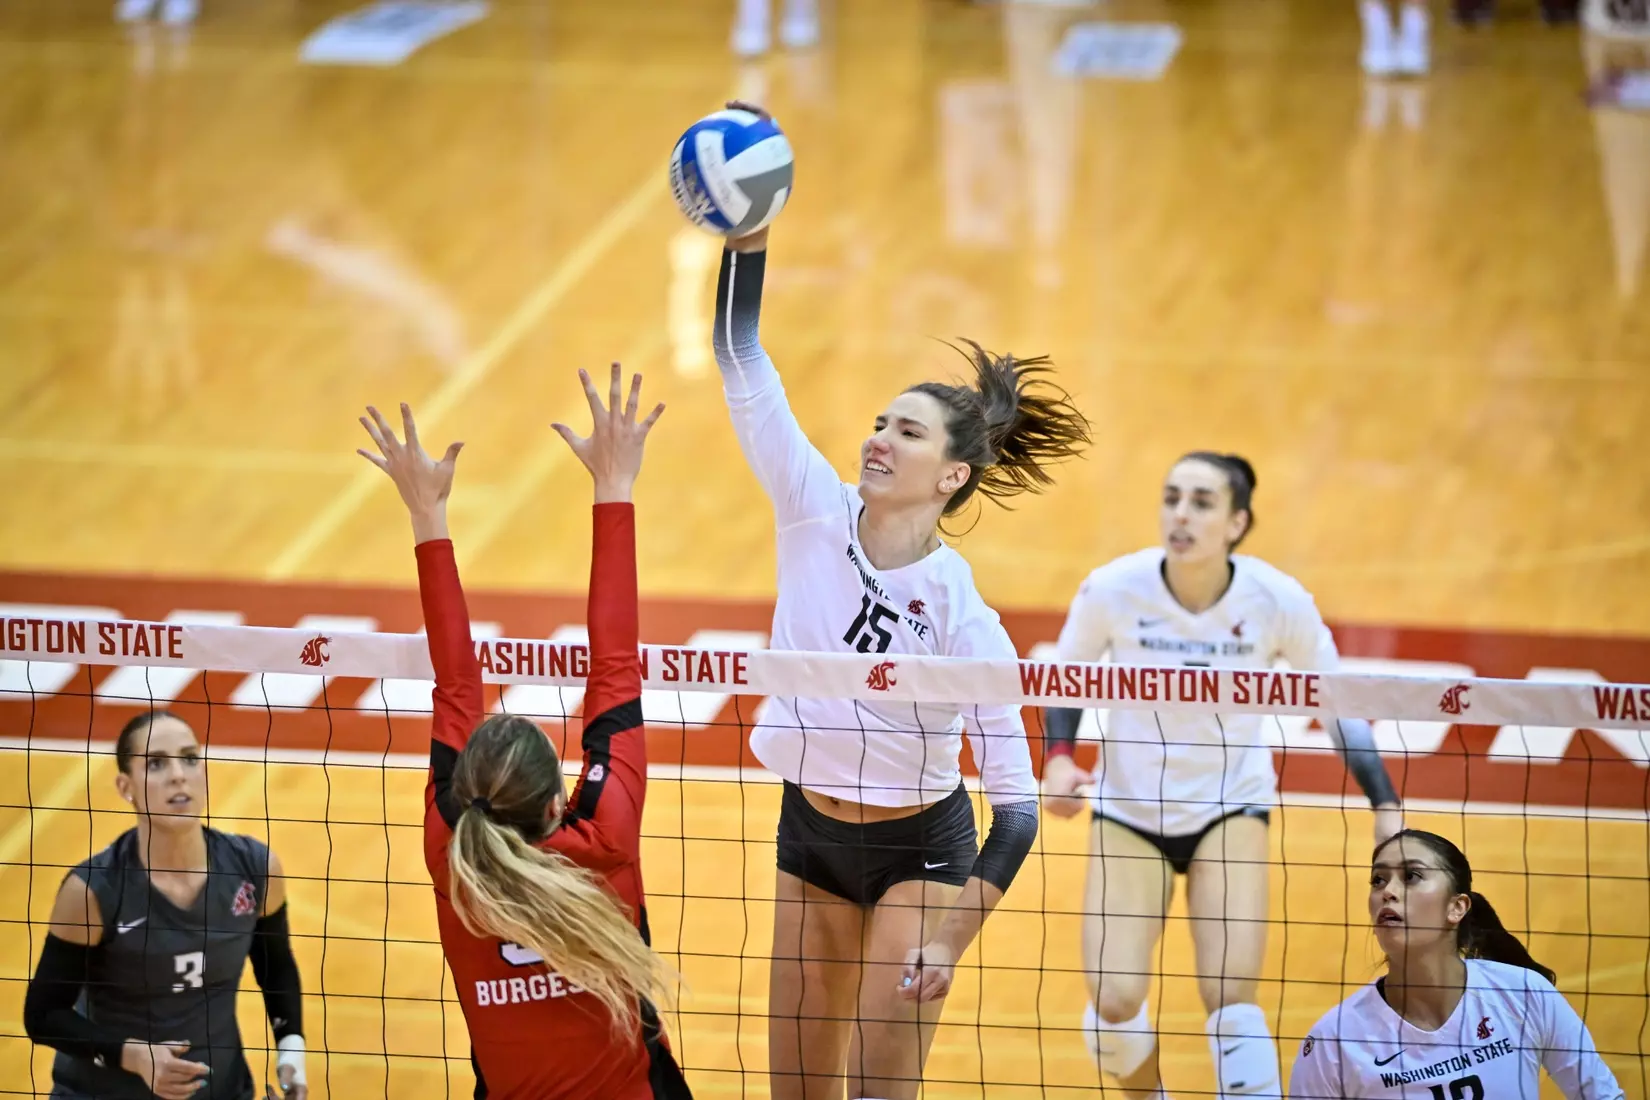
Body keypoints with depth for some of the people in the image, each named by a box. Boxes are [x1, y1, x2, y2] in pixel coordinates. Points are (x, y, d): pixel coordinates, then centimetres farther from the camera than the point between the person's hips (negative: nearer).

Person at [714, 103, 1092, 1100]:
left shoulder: (963, 616, -21)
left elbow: (1018, 802, -20)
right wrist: (748, 235, -28)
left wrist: (953, 936, -28)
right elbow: (743, 361, -16)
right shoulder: (817, 512, -11)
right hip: (810, 830, 5)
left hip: (918, 849, -5)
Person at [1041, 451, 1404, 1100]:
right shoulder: (1112, 590, -19)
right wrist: (1059, 756, -18)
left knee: (1231, 1001, -16)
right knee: (1114, 1003, -9)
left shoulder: (1278, 602, -19)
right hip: (1128, 809, 1)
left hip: (1231, 808, 0)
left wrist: (1386, 807, -12)